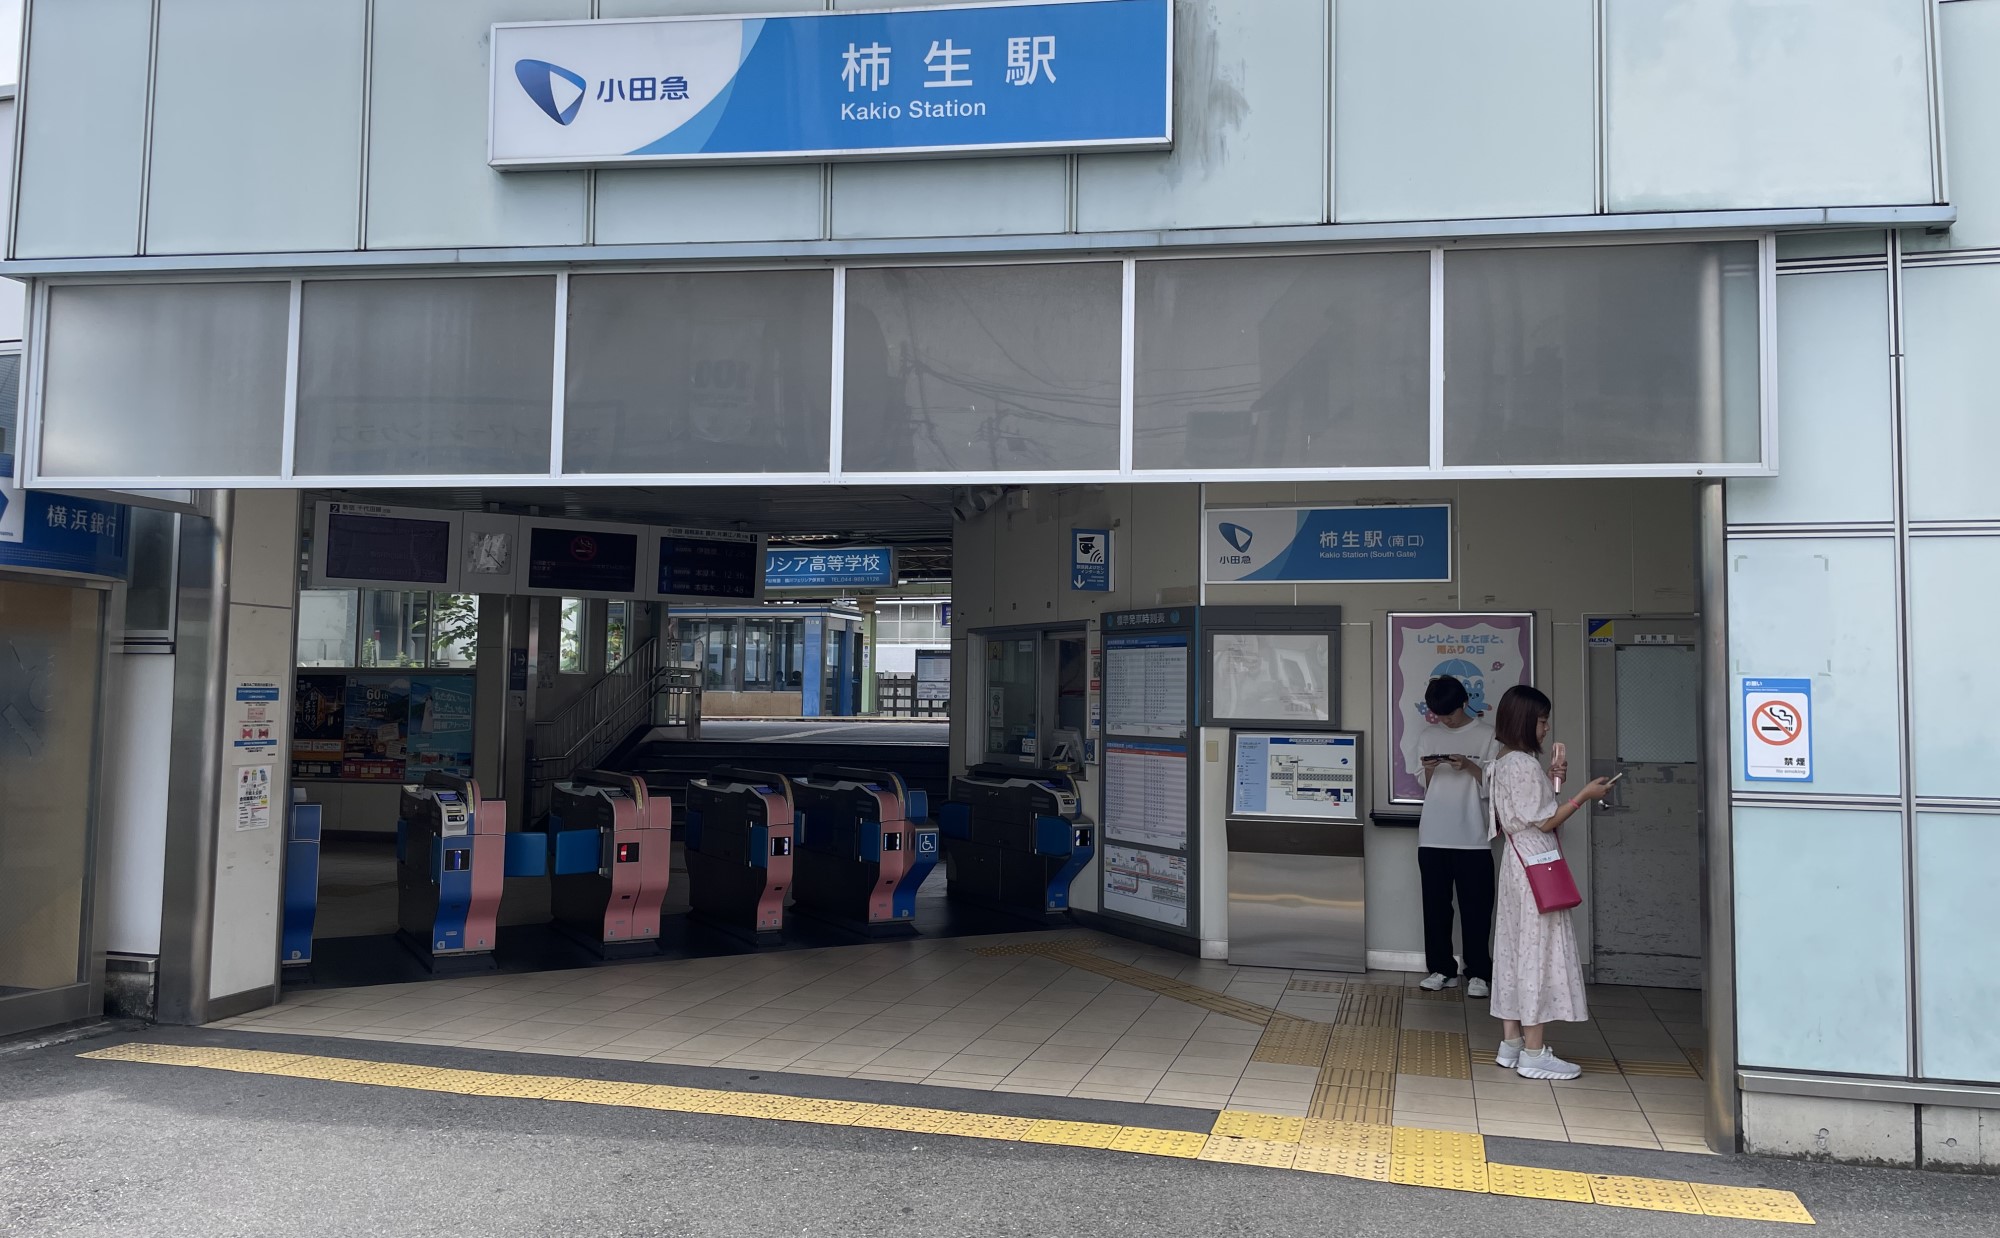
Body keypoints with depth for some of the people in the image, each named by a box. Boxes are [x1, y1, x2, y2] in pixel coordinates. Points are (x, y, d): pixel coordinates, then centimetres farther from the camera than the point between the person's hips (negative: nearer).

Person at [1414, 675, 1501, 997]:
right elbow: (1424, 789, 11)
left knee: (1476, 907, 0)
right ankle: (1442, 969, 15)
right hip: (1432, 837, 3)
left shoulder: (1488, 735, 1)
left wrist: (1469, 766, -16)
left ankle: (1478, 973, 8)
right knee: (1436, 905, 6)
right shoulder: (1427, 736, 9)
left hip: (1472, 838, -3)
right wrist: (1429, 770, -9)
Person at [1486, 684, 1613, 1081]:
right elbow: (1544, 821, -16)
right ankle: (1533, 1053, -3)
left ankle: (1511, 1042, 16)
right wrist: (1585, 795, -11)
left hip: (1518, 862, 10)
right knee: (1538, 949, -6)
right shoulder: (1524, 764, -17)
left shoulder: (1505, 762, 13)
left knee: (1515, 948, 11)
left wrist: (1553, 777, 17)